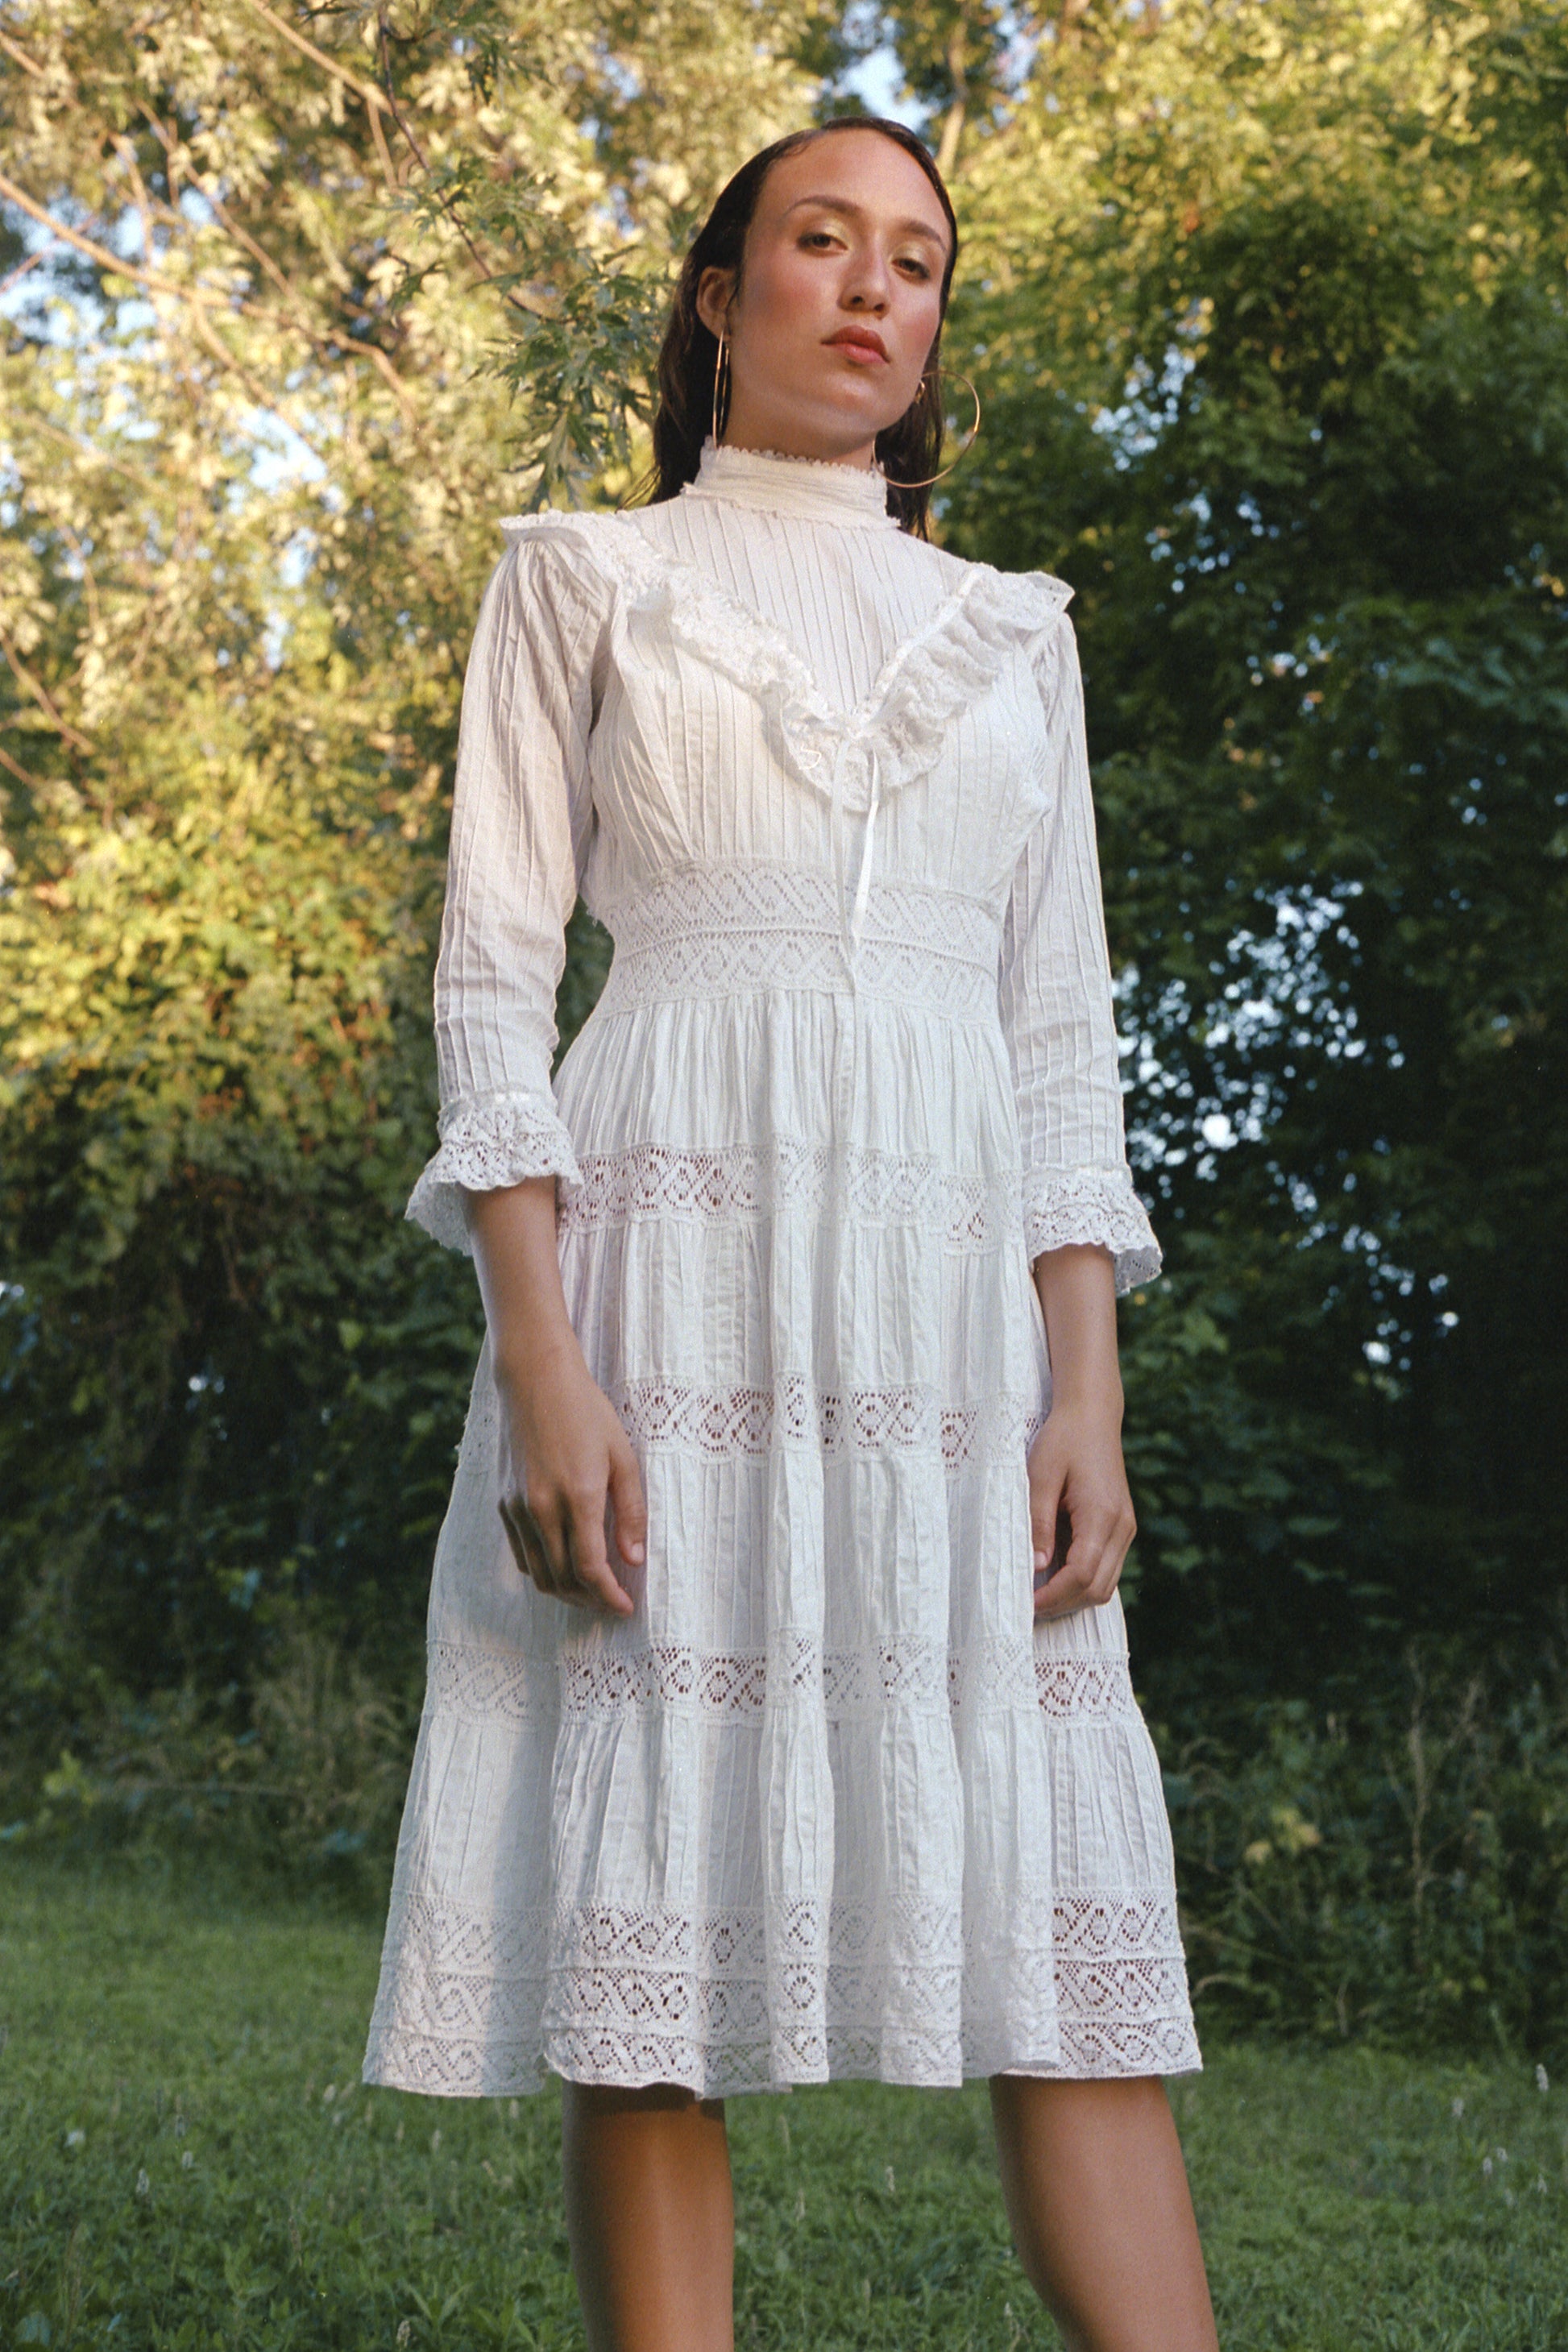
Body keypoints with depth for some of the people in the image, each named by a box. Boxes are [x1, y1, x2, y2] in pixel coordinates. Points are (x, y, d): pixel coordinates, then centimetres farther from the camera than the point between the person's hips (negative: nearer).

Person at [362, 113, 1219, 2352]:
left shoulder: (1012, 629, 20)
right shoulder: (586, 578, 11)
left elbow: (1063, 1031, 14)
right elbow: (494, 978, 2)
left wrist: (1087, 1387, 0)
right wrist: (542, 1363, -12)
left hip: (955, 1282, 3)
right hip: (673, 1260, -2)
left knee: (1066, 1914, -4)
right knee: (653, 1920, -5)